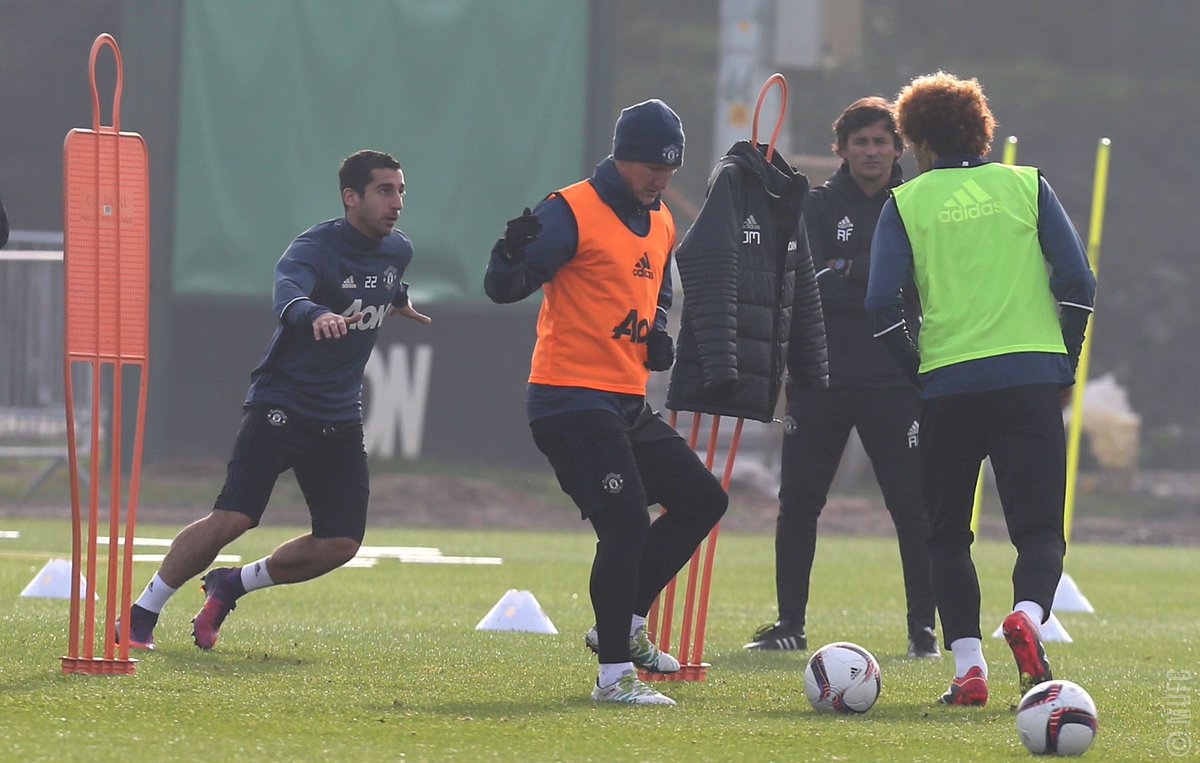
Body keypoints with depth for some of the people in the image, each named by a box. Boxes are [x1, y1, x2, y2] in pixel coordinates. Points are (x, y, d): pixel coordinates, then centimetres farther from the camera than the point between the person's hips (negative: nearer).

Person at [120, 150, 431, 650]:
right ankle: (141, 613, -3)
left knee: (340, 544, -4)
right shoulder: (316, 247, -17)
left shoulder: (398, 251, 6)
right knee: (232, 519, -17)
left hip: (340, 419, 7)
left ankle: (231, 586, 16)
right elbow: (288, 292, -42)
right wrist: (315, 315, -59)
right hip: (281, 406, -7)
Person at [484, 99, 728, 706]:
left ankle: (622, 623, 19)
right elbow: (503, 289, -14)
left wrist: (659, 342, 8)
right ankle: (614, 674, -10)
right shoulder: (573, 212, -11)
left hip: (627, 404, 9)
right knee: (626, 522, -16)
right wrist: (514, 253, -37)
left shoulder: (660, 224, 15)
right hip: (570, 400, -9)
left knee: (703, 499, 10)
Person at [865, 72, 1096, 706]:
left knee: (947, 534, 13)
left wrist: (919, 367, 9)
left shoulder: (906, 203, 6)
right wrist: (1064, 368, 12)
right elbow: (1077, 282, 2)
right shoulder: (1026, 185, 9)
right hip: (1031, 377, 0)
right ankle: (1029, 613, -29)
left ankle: (967, 665, -1)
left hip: (947, 384, 0)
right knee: (1038, 526, 2)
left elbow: (882, 305, -4)